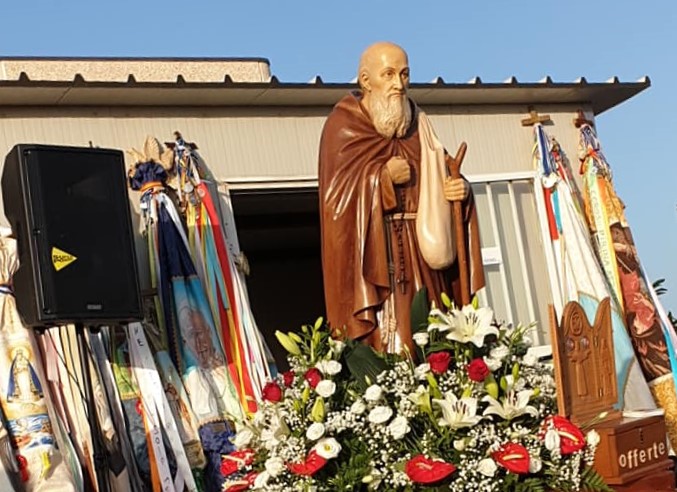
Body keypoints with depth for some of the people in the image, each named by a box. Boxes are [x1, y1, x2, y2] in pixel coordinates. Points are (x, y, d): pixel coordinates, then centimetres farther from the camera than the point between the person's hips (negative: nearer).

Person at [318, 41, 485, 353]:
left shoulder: (416, 123, 15)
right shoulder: (342, 126, 0)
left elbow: (440, 177, 15)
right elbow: (339, 194, -9)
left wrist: (459, 188, -6)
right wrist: (383, 177, -19)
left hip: (420, 253, 5)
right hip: (371, 254, -5)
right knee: (382, 343, -10)